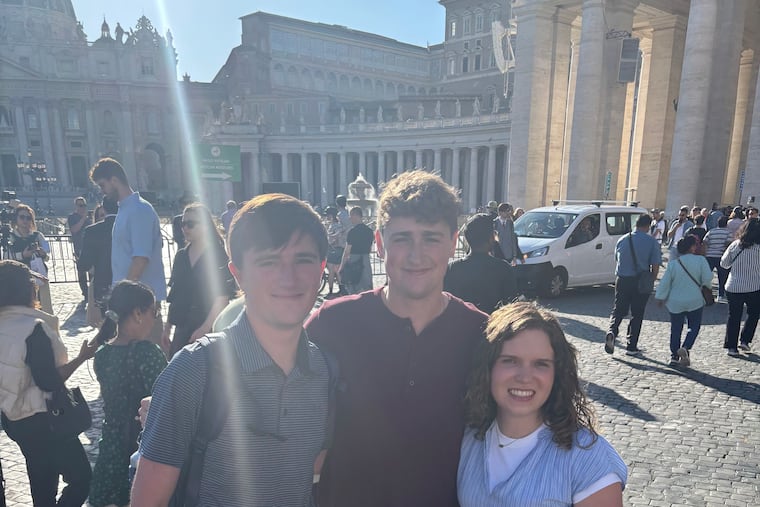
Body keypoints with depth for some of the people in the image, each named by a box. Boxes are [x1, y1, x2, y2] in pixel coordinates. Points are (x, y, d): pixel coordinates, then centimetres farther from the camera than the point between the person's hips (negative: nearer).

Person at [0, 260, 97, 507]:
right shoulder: (32, 327, -24)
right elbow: (49, 382, -23)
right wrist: (81, 357, -14)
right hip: (41, 420, -9)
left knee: (42, 478, 24)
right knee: (80, 477, 2)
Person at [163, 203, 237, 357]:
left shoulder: (218, 255, -7)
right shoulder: (181, 256, 11)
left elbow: (222, 298, -12)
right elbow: (174, 296, 15)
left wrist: (205, 328, -17)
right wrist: (167, 327, 13)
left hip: (209, 329, -5)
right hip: (182, 329, 6)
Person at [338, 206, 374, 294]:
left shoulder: (352, 231, -13)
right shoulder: (369, 231, 7)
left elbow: (347, 251, -12)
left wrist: (341, 266, -7)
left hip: (354, 261, -6)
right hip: (366, 262, 6)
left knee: (352, 289, 5)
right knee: (366, 288, 10)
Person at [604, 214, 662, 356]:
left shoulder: (622, 240, 5)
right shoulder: (652, 242, -5)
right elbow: (655, 265, -7)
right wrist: (651, 281, 6)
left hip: (622, 280, 2)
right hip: (641, 282, -2)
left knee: (619, 310, 12)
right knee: (637, 314, 10)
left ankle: (611, 331, -15)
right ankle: (631, 346, 14)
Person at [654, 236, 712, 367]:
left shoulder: (673, 264, -6)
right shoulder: (701, 260, -9)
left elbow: (664, 283, -3)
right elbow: (707, 279, -9)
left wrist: (660, 297, 10)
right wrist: (705, 284, 14)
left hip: (675, 303, 2)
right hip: (695, 302, -1)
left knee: (675, 329, 12)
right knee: (694, 327, 12)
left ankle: (674, 356, 14)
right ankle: (685, 348, -10)